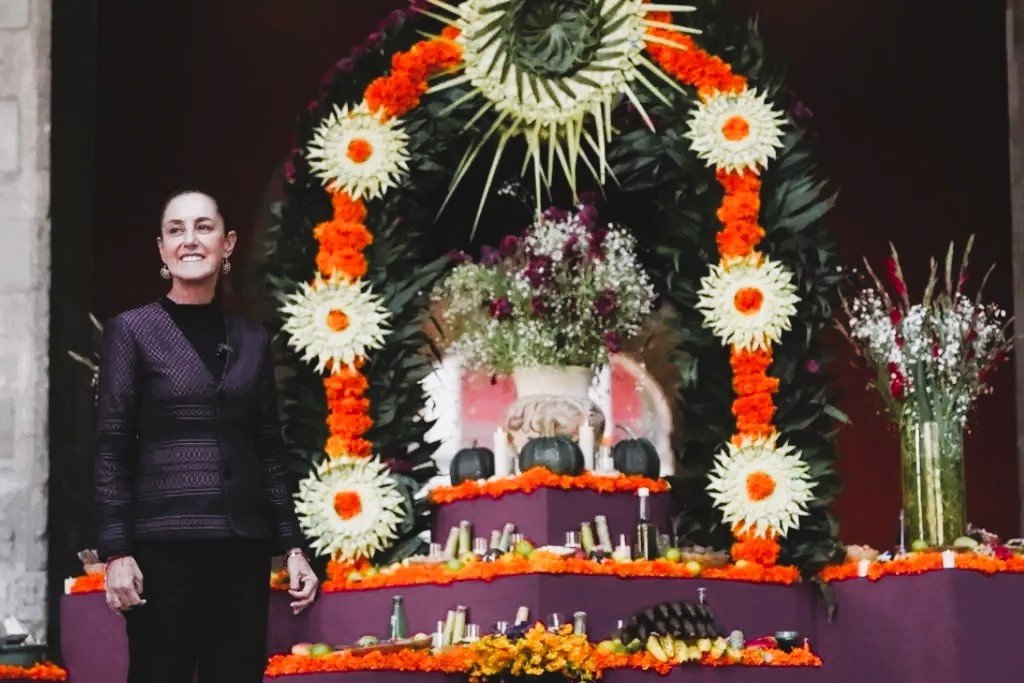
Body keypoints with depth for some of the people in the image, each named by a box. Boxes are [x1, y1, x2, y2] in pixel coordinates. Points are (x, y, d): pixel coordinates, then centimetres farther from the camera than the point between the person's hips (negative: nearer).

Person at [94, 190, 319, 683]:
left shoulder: (252, 341, 13)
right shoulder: (131, 331, 2)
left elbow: (270, 454, 15)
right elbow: (111, 452, -2)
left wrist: (293, 547, 8)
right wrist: (116, 552, -10)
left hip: (244, 546, 4)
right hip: (164, 543, -4)